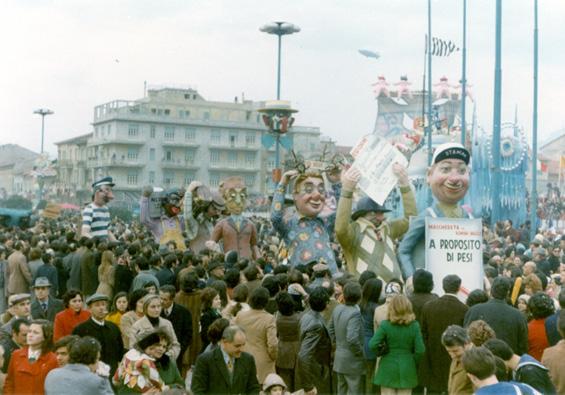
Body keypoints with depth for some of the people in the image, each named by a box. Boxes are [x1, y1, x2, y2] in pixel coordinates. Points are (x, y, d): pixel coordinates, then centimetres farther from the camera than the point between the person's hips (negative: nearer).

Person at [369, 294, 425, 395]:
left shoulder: (385, 325, -10)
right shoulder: (414, 325, -7)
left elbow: (372, 345, -16)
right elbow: (420, 350, -9)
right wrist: (413, 361, 9)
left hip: (388, 368, -1)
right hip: (407, 368, 1)